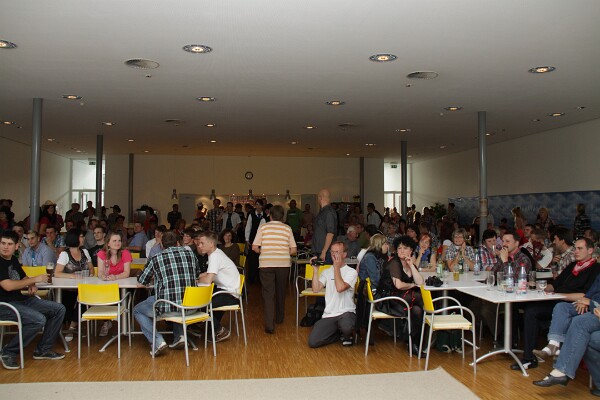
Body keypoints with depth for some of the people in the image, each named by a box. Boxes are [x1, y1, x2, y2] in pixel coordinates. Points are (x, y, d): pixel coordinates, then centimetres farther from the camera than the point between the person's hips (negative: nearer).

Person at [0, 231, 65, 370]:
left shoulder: (13, 259, 12)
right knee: (39, 319, -31)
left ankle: (43, 349, 7)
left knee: (59, 309, 1)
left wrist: (32, 285, 1)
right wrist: (35, 279, -15)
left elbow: (23, 278, 25)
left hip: (20, 299, 9)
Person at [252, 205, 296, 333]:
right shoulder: (287, 228, 5)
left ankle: (269, 325, -9)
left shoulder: (263, 227, 2)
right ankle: (279, 318, 35)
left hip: (266, 263, -2)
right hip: (284, 263, 2)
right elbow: (293, 250, 3)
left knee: (268, 293, 1)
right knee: (281, 292, 19)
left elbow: (254, 247, -2)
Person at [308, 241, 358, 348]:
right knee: (313, 342, -14)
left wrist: (337, 267, -11)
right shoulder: (326, 272, 13)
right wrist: (316, 270, -5)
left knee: (346, 327, -39)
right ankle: (338, 333, 14)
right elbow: (316, 289, -2)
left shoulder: (351, 272, -1)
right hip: (328, 315, 4)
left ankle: (346, 335, 2)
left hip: (346, 312, -3)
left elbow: (340, 288, -19)